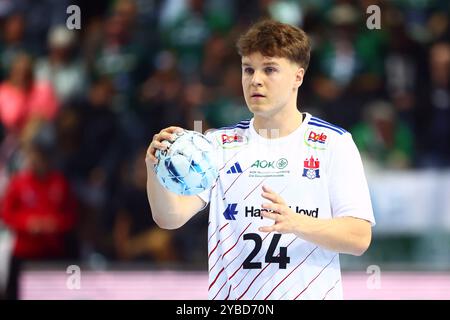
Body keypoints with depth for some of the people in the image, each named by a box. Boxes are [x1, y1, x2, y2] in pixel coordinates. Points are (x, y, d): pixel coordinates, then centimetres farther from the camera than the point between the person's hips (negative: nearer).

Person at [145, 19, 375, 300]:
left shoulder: (335, 143, -2)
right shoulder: (219, 143, 4)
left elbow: (359, 238, -10)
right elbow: (170, 218, -8)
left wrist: (296, 223, -25)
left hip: (309, 293, -2)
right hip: (232, 296, 2)